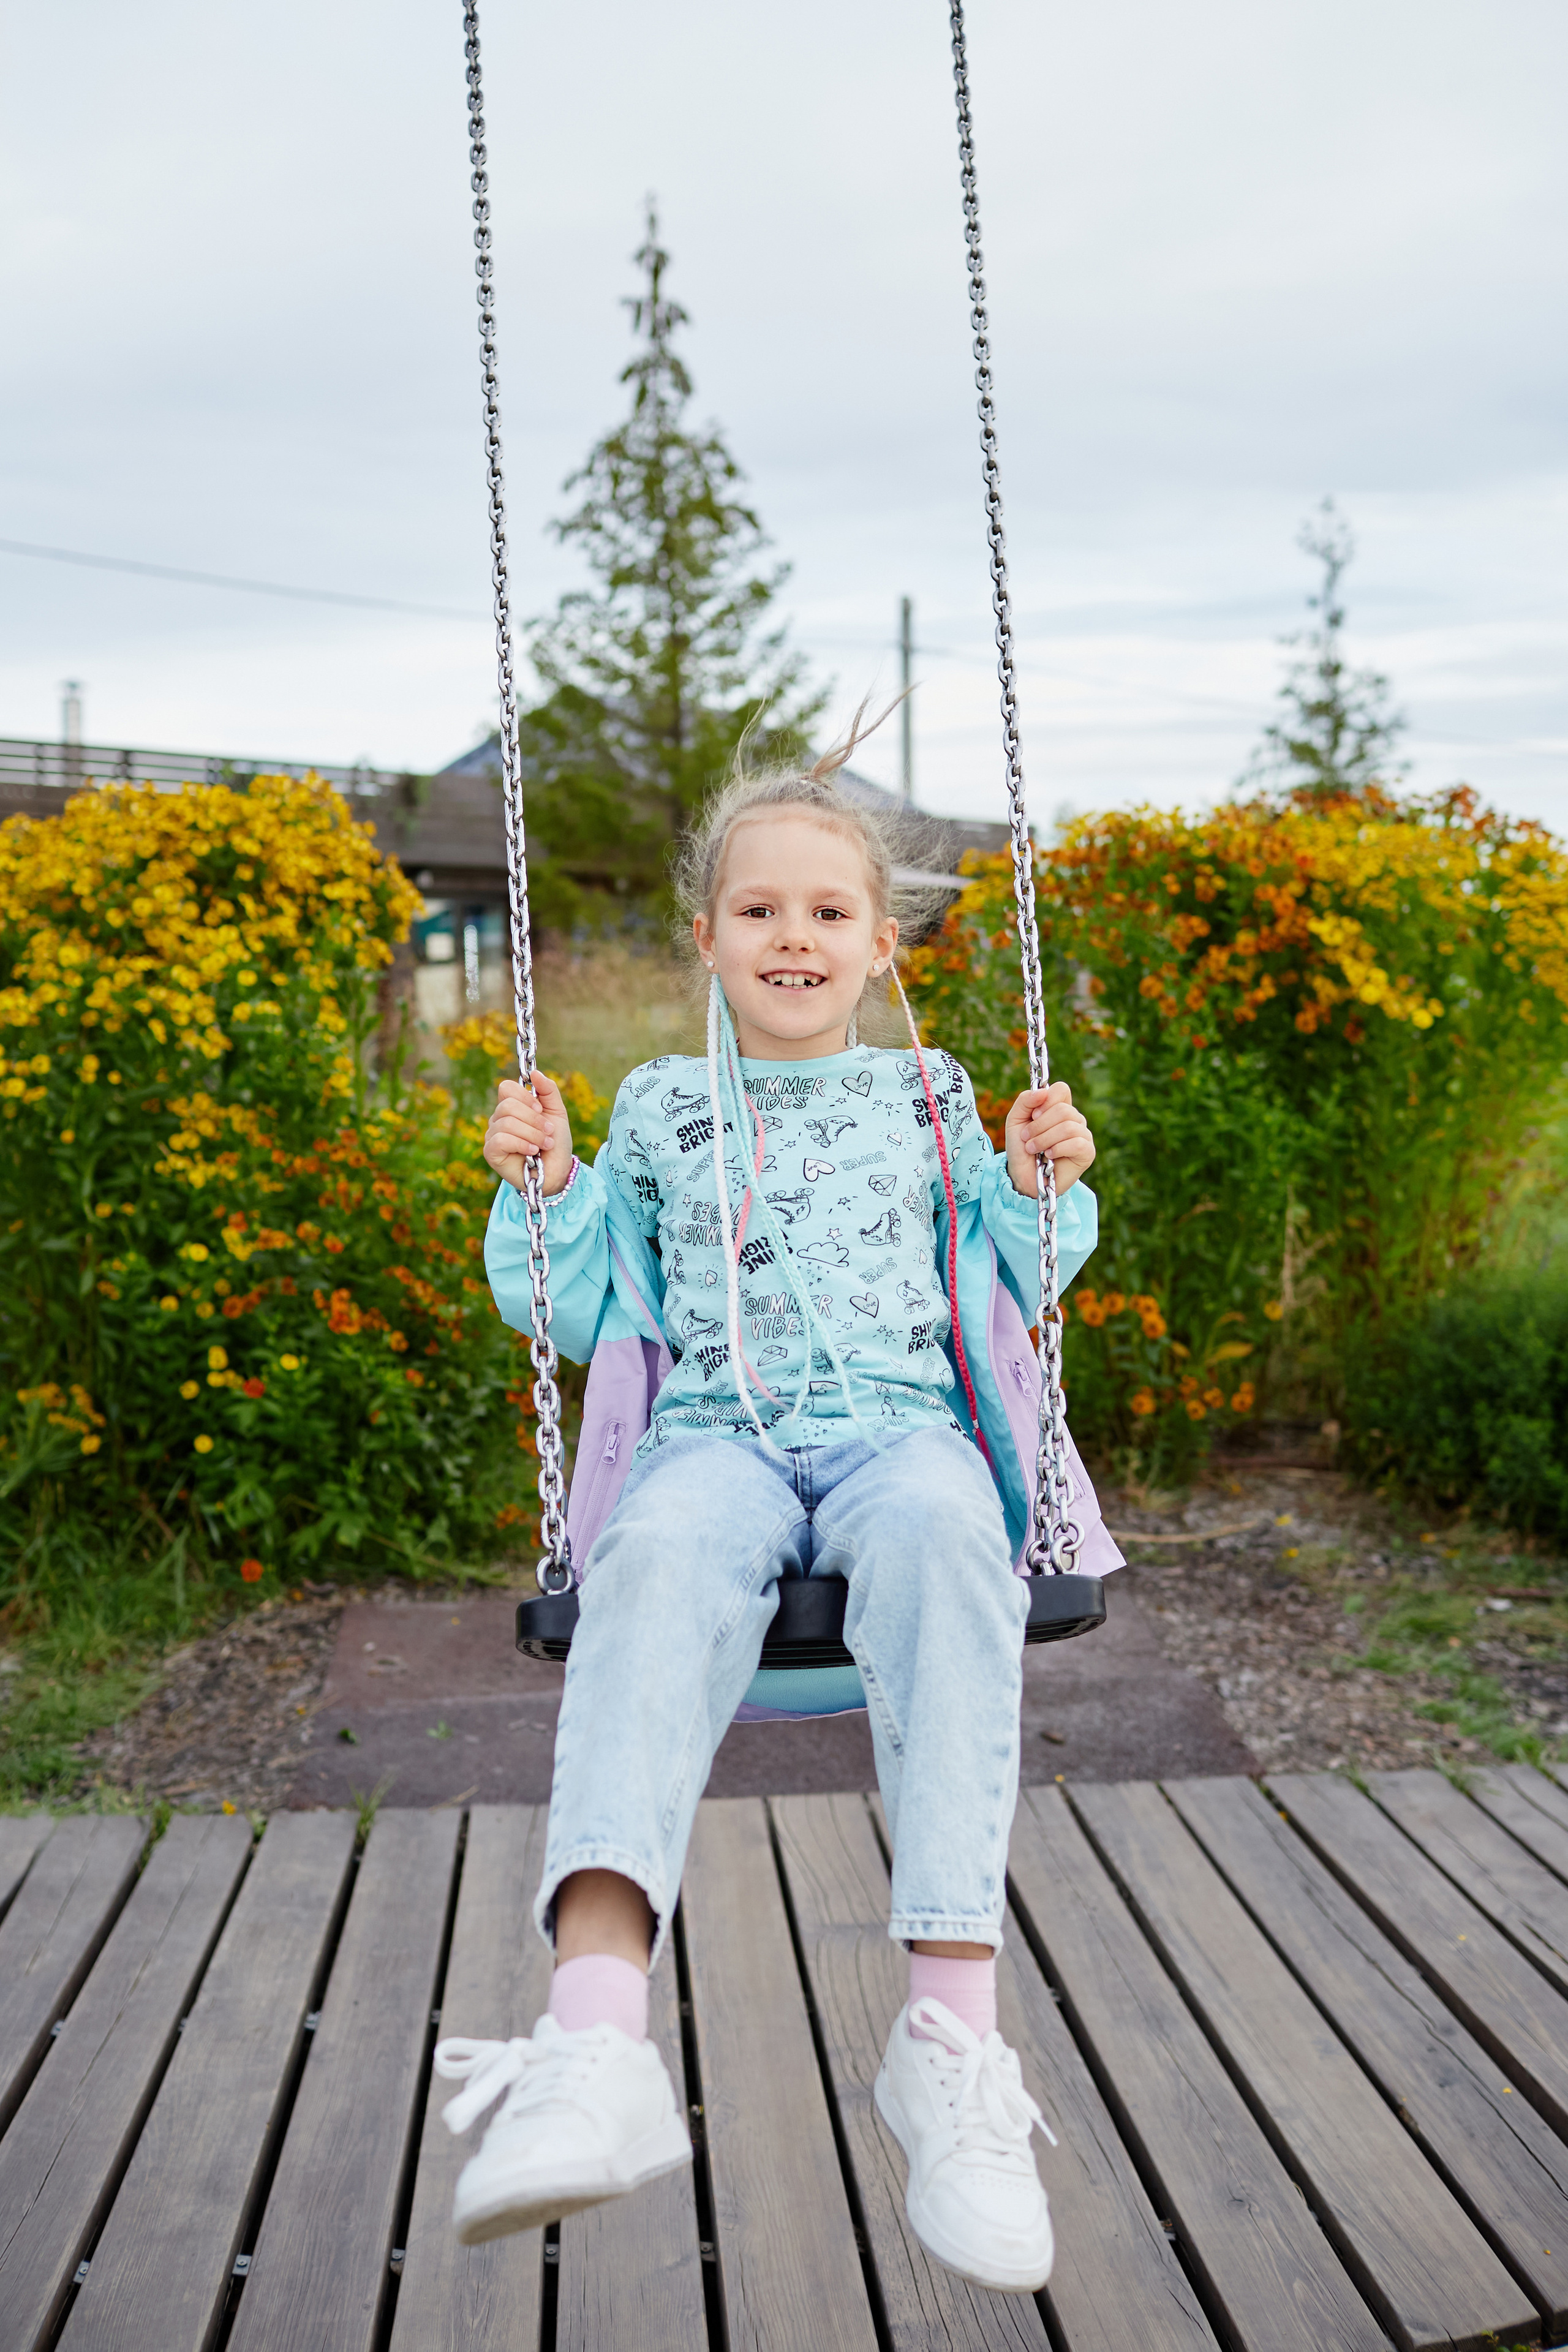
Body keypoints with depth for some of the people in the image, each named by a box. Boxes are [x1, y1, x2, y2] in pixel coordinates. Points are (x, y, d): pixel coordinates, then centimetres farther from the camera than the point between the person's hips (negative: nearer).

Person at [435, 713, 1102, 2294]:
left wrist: (1038, 1189, 5)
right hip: (716, 1435, 0)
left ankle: (952, 2030, -40)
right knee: (663, 1556, -37)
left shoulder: (926, 1098, 21)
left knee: (941, 1530, -38)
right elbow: (581, 1312, 20)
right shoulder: (658, 1110, 19)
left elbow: (1005, 1287, 24)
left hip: (898, 1422, 0)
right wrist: (542, 1191, 4)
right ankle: (597, 2032, -52)